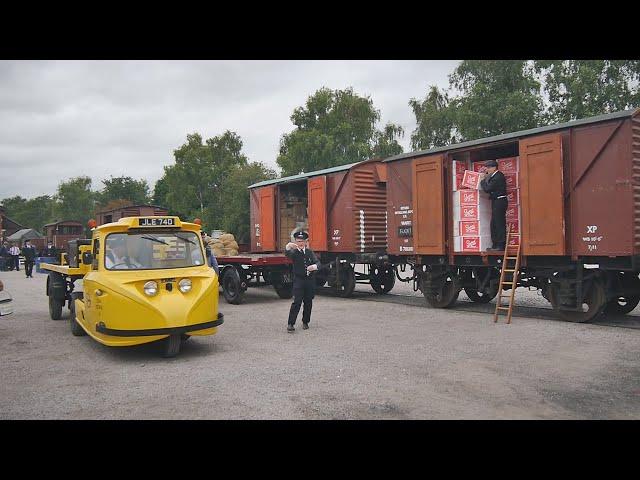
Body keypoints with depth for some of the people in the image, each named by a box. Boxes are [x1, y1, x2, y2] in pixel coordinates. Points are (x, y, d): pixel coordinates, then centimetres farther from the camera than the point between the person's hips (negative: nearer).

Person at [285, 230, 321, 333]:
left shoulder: (310, 252, 10)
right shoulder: (294, 252, -2)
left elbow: (317, 262, -1)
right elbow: (287, 254, -25)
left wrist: (315, 266, -26)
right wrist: (288, 247, -49)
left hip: (310, 280, 4)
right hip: (299, 280, -4)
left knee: (308, 302, 10)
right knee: (297, 302, -12)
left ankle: (305, 322, 25)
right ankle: (290, 324, -8)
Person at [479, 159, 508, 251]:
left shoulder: (498, 176, -15)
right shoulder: (496, 175, 16)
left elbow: (487, 189, -19)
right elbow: (490, 189, 14)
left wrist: (482, 180, -5)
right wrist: (485, 178, 8)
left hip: (499, 201, -10)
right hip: (497, 202, 10)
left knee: (499, 223, -8)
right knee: (494, 224, 12)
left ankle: (501, 245, -5)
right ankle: (495, 244, 18)